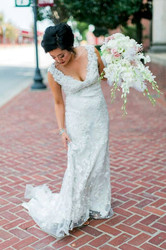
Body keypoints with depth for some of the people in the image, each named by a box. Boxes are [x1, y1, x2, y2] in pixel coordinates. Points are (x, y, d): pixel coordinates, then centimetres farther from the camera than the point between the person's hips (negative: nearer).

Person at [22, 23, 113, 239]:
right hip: (77, 120, -3)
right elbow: (59, 103, -4)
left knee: (99, 161, 12)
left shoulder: (91, 52, -13)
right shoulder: (54, 73, -16)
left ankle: (96, 206, 32)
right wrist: (62, 129, -9)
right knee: (78, 166, 2)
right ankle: (72, 212, 22)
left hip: (99, 115, 3)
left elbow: (103, 71, 8)